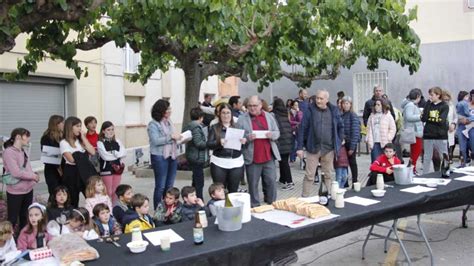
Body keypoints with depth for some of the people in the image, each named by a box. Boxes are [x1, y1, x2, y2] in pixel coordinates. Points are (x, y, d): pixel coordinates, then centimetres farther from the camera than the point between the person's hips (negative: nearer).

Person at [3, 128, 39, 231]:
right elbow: (16, 173, -23)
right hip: (15, 192, -8)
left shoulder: (23, 152, 9)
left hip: (28, 190, 8)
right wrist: (34, 176, -13)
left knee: (25, 217, 19)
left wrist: (33, 177, -4)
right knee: (13, 219, 2)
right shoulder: (9, 152, -16)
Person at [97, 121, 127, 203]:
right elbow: (105, 156, -17)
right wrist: (118, 154, -7)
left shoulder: (117, 142, 11)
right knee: (109, 192, -2)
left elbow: (124, 153, 0)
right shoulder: (100, 143, -5)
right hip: (106, 169, -5)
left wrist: (113, 153, -14)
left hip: (117, 168, 5)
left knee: (115, 192, 10)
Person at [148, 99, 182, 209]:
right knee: (160, 186, 1)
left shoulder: (169, 122, 10)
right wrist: (171, 137, -20)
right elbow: (156, 141, -19)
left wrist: (178, 138, 0)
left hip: (172, 156, 6)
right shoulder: (153, 124, -9)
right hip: (160, 157, -6)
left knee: (169, 186, 12)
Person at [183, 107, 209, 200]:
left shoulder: (189, 126, 12)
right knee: (199, 183, -7)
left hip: (192, 157, 10)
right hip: (198, 158, -10)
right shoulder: (196, 127, -17)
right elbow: (198, 143, -23)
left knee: (196, 181, 19)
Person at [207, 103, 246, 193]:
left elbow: (245, 139, 9)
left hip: (236, 163, 2)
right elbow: (209, 144, -4)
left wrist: (244, 141, -14)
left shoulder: (237, 126, 8)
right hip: (219, 163, -1)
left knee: (233, 190, 7)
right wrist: (219, 142, -23)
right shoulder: (214, 128, 3)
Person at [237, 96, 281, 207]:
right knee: (253, 183, 5)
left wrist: (272, 135, -9)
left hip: (268, 156, 2)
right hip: (252, 157, -2)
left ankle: (272, 204, 21)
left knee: (271, 181, 7)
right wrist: (247, 138, -18)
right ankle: (255, 206, 18)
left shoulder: (269, 117, 10)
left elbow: (277, 133, 13)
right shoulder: (242, 119, 0)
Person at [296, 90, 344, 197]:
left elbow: (341, 127, 14)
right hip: (313, 148, -2)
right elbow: (303, 129, -5)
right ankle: (305, 197, 9)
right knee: (309, 175, 1)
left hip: (329, 149, 2)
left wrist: (338, 143, 7)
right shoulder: (310, 110, -3)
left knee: (329, 175, 10)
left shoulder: (334, 110, 4)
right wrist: (300, 147, -9)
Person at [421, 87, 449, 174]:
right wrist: (428, 104, -9)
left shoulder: (444, 106, -2)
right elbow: (423, 118, -7)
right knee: (427, 158, 10)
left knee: (444, 157, 6)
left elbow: (441, 120, -14)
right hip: (428, 135, 3)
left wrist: (429, 119, -6)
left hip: (441, 136, -3)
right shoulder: (428, 105, 7)